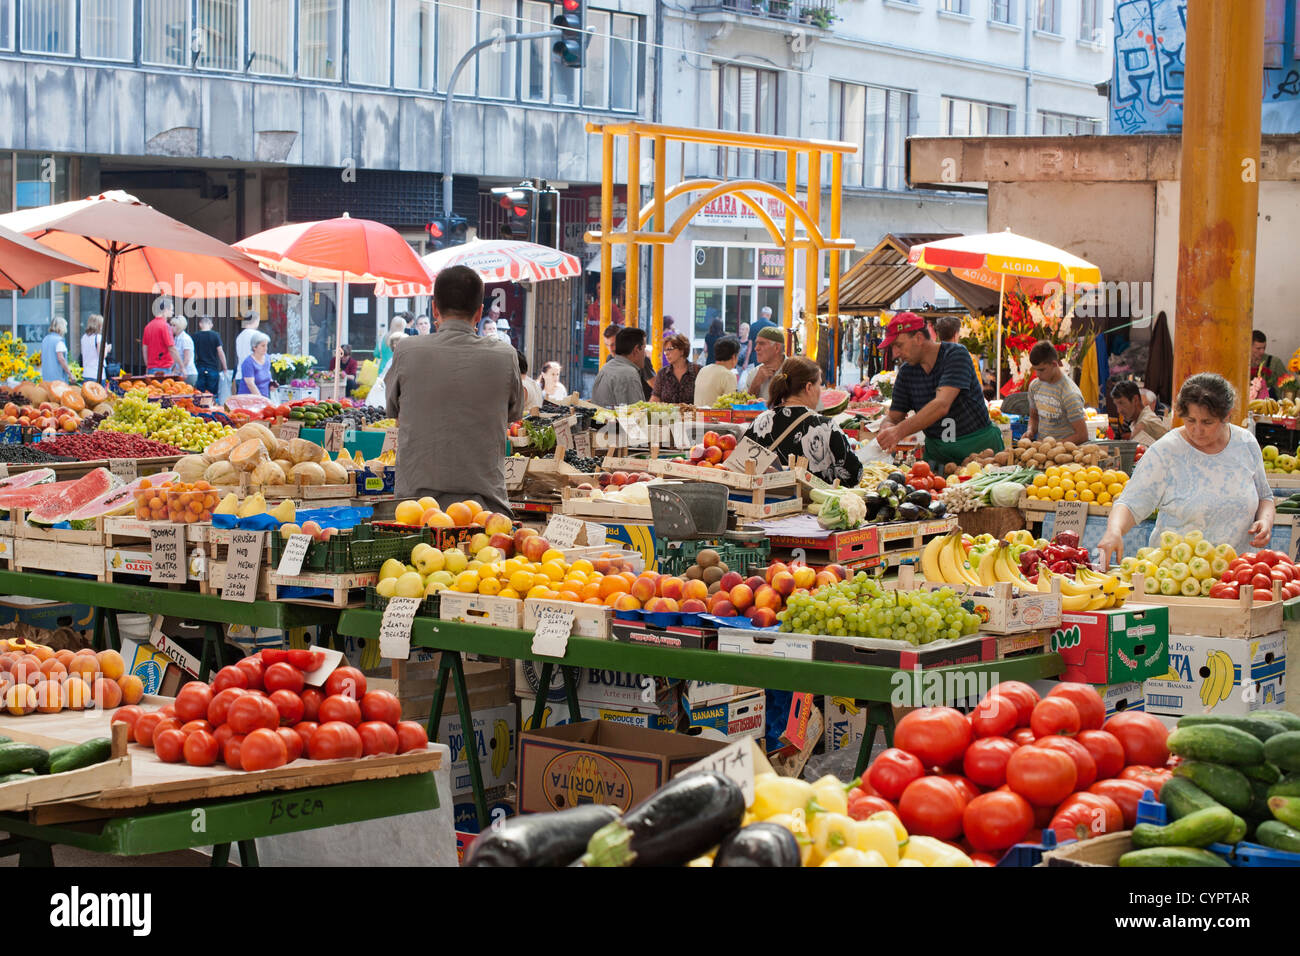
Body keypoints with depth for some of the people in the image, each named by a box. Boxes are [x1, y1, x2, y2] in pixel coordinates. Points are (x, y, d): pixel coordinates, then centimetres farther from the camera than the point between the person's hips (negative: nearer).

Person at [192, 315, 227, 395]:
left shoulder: (195, 336, 2)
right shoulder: (215, 336, -3)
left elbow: (193, 353, 8)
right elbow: (220, 352, -6)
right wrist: (224, 368, 2)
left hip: (200, 368, 1)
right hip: (213, 369, -1)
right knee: (213, 394, 3)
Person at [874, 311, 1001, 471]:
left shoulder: (956, 354, -11)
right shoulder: (906, 371, 7)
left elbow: (942, 405, -25)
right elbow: (895, 417, 9)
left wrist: (901, 431, -35)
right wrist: (888, 429, -17)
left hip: (979, 445, -4)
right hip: (936, 451, 4)